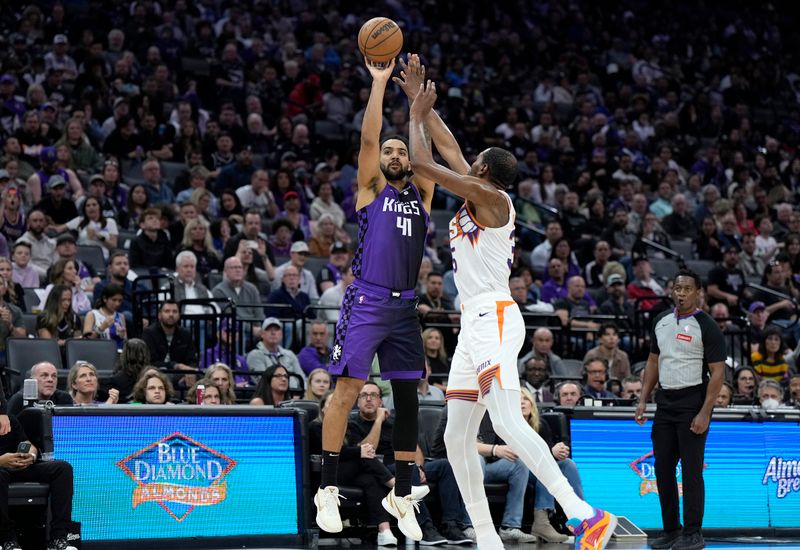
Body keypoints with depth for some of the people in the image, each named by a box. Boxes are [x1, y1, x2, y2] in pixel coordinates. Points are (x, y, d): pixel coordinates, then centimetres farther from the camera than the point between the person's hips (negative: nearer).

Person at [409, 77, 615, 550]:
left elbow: (422, 163, -8)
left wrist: (417, 116, 6)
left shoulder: (489, 195, -7)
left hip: (493, 318, -10)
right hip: (476, 321, 10)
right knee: (457, 436, 8)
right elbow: (450, 151, 32)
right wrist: (424, 110, 35)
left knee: (507, 422, -23)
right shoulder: (479, 197, 18)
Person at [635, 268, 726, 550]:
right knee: (663, 469, 8)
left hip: (692, 403, -6)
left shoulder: (706, 327, -9)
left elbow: (717, 372, -11)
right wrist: (643, 399, 9)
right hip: (665, 403, 6)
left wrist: (705, 413, -17)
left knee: (691, 471, -5)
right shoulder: (661, 322, 10)